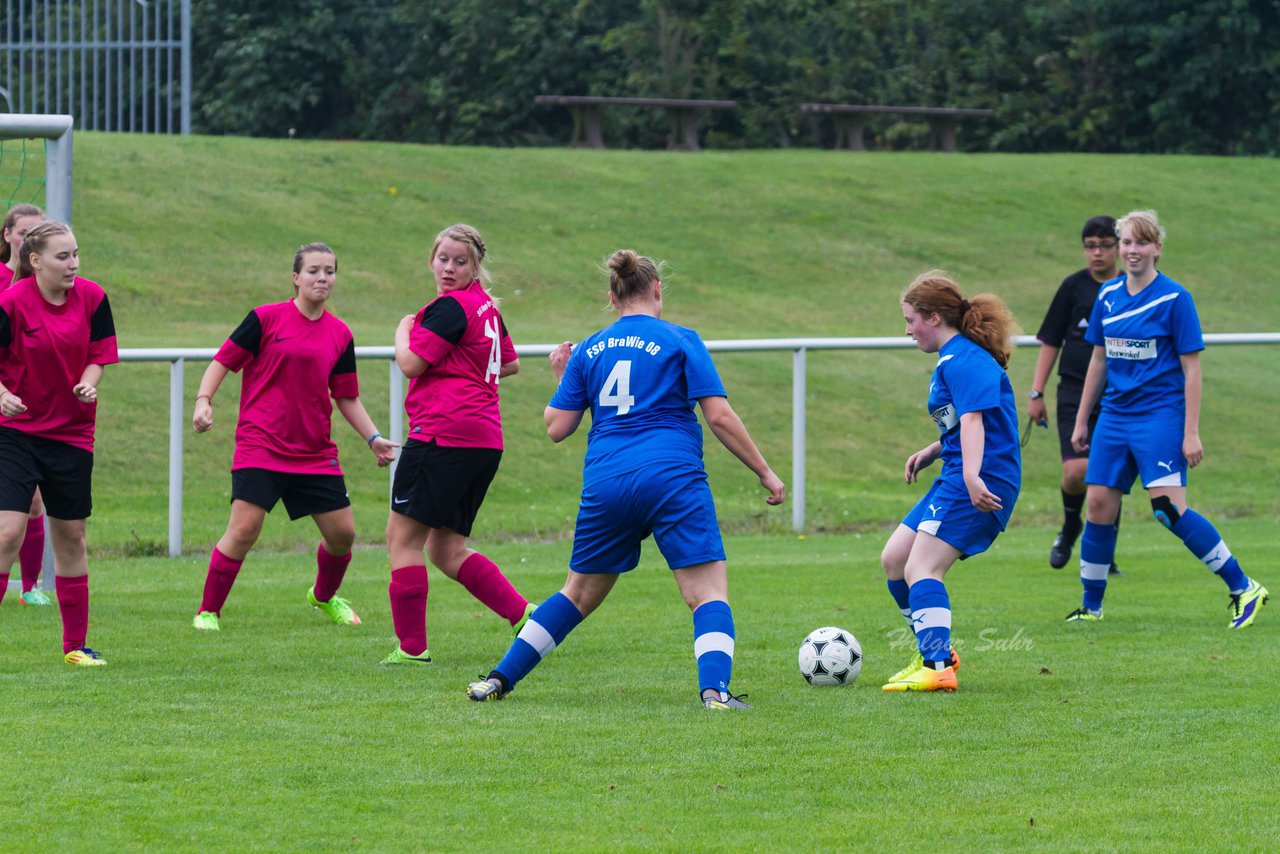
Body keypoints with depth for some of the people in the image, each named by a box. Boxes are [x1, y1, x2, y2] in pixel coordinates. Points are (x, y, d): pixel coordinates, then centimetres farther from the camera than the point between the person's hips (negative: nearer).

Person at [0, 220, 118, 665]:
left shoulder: (92, 298, -3)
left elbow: (99, 356, 6)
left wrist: (89, 383, -15)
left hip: (71, 433, 4)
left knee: (71, 536, 10)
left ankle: (75, 645, 20)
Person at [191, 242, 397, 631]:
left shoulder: (340, 334, 8)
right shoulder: (266, 318, -4)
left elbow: (347, 398, 16)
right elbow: (223, 361, -1)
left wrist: (373, 438, 6)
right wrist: (203, 400, -16)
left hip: (316, 453, 5)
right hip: (260, 448, -5)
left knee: (342, 532, 4)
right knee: (244, 529, -16)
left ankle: (325, 596, 35)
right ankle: (208, 611, 0)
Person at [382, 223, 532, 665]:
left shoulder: (451, 307, -11)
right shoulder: (487, 307, 18)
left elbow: (411, 363, -12)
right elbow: (510, 363, 33)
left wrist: (404, 329, 6)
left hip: (442, 434, -9)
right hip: (484, 441, 9)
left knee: (403, 537, -2)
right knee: (446, 549, 13)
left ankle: (411, 646, -2)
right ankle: (524, 614, 4)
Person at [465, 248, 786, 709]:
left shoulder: (589, 351, 12)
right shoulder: (680, 340, 2)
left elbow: (556, 427, 11)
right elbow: (719, 416, -3)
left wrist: (561, 376, 29)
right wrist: (765, 471, 4)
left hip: (605, 484, 4)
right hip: (674, 480, -4)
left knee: (579, 594, 19)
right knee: (709, 592, -4)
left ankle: (500, 678, 20)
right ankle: (714, 687, -26)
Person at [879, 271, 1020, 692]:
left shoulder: (961, 360, -13)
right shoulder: (953, 358, 20)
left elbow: (972, 419, -26)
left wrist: (972, 475, -37)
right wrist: (932, 451, 23)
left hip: (979, 485, -11)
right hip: (955, 479, 11)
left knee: (921, 568, -20)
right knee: (894, 559, 15)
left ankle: (937, 668, -30)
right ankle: (934, 651, 24)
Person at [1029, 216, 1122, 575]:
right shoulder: (1074, 287, 2)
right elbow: (1050, 342, 7)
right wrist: (1036, 393, 2)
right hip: (1075, 393, -1)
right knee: (1077, 470, -16)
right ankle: (1070, 526, 15)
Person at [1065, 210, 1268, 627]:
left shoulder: (1175, 299, -8)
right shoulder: (1108, 296, 9)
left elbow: (1191, 369, -9)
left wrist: (1191, 433, -13)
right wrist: (1081, 420, 19)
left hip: (1161, 413, -6)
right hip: (1115, 415, 6)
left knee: (1169, 507, -16)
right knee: (1098, 503, 2)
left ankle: (1243, 588, -8)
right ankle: (1090, 606, 14)